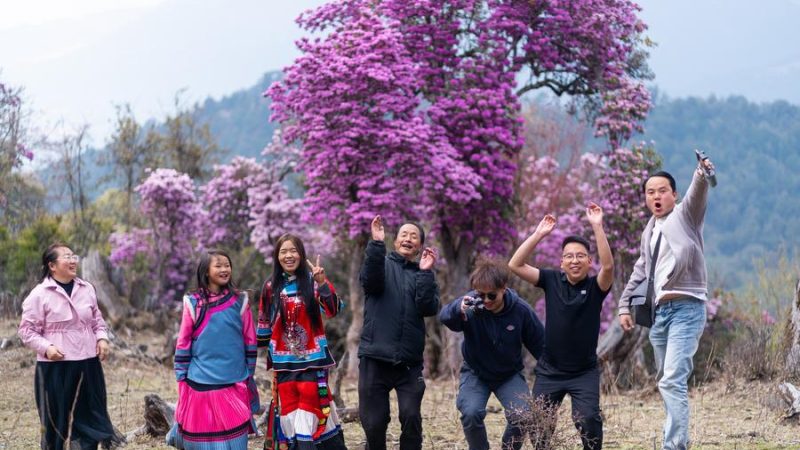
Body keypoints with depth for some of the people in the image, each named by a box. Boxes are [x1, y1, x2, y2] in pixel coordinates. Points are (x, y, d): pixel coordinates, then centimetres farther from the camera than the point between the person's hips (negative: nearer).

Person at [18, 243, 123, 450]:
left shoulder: (87, 289, 8)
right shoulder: (39, 294, -7)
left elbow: (97, 320, 19)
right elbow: (27, 330, -5)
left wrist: (102, 338, 0)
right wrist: (46, 347, -20)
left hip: (87, 363, 5)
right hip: (55, 366, -5)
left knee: (89, 413, 8)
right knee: (56, 417, 3)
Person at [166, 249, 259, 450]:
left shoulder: (240, 301, 2)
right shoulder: (193, 303, -1)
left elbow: (249, 340, 7)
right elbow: (183, 342, 3)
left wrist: (249, 375, 8)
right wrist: (181, 378, 2)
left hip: (233, 383, 0)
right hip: (200, 382, 0)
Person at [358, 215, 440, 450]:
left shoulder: (423, 275, 13)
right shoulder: (382, 263, 8)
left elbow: (429, 308, -5)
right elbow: (370, 281, -16)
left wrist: (425, 272, -12)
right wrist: (376, 243, -25)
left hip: (409, 361, 1)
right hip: (375, 358, -1)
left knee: (411, 417, -10)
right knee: (373, 422, 2)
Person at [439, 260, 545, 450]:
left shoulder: (521, 310, -18)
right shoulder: (471, 305, -21)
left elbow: (540, 345, -3)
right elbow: (445, 316, -42)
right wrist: (458, 309, -64)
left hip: (510, 375, 1)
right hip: (475, 373, -1)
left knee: (523, 416, -19)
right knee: (471, 413, -25)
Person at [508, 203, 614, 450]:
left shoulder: (595, 287, -7)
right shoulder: (552, 281, -1)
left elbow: (608, 265, -27)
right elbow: (515, 265, -9)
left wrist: (597, 227, -33)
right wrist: (539, 234, -16)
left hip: (585, 372, -2)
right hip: (549, 370, 3)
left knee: (588, 418, -20)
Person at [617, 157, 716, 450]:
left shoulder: (685, 215, 0)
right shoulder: (649, 231, 19)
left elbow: (697, 195, -22)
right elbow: (640, 272, 27)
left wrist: (702, 174, -43)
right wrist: (625, 305, 20)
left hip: (686, 307, -7)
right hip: (659, 310, 7)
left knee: (673, 380, -19)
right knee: (667, 382, 12)